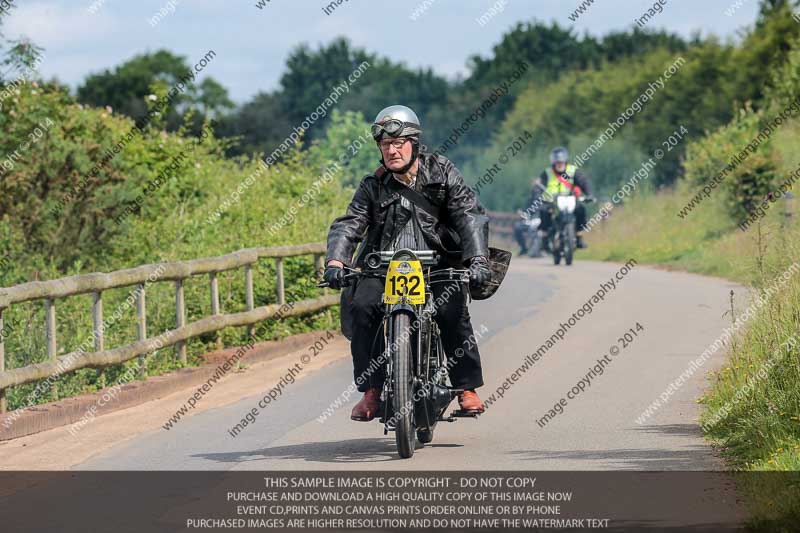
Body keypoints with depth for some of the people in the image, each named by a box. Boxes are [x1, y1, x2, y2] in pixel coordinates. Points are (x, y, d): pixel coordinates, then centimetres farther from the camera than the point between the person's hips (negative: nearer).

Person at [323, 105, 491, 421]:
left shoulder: (441, 172, 3)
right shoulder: (373, 186, 7)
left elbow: (470, 214, -6)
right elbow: (348, 225, -2)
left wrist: (477, 258, -23)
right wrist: (335, 261, -22)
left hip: (438, 263, -2)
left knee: (453, 311, -28)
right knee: (362, 306, -25)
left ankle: (467, 387, -14)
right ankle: (370, 390, -18)